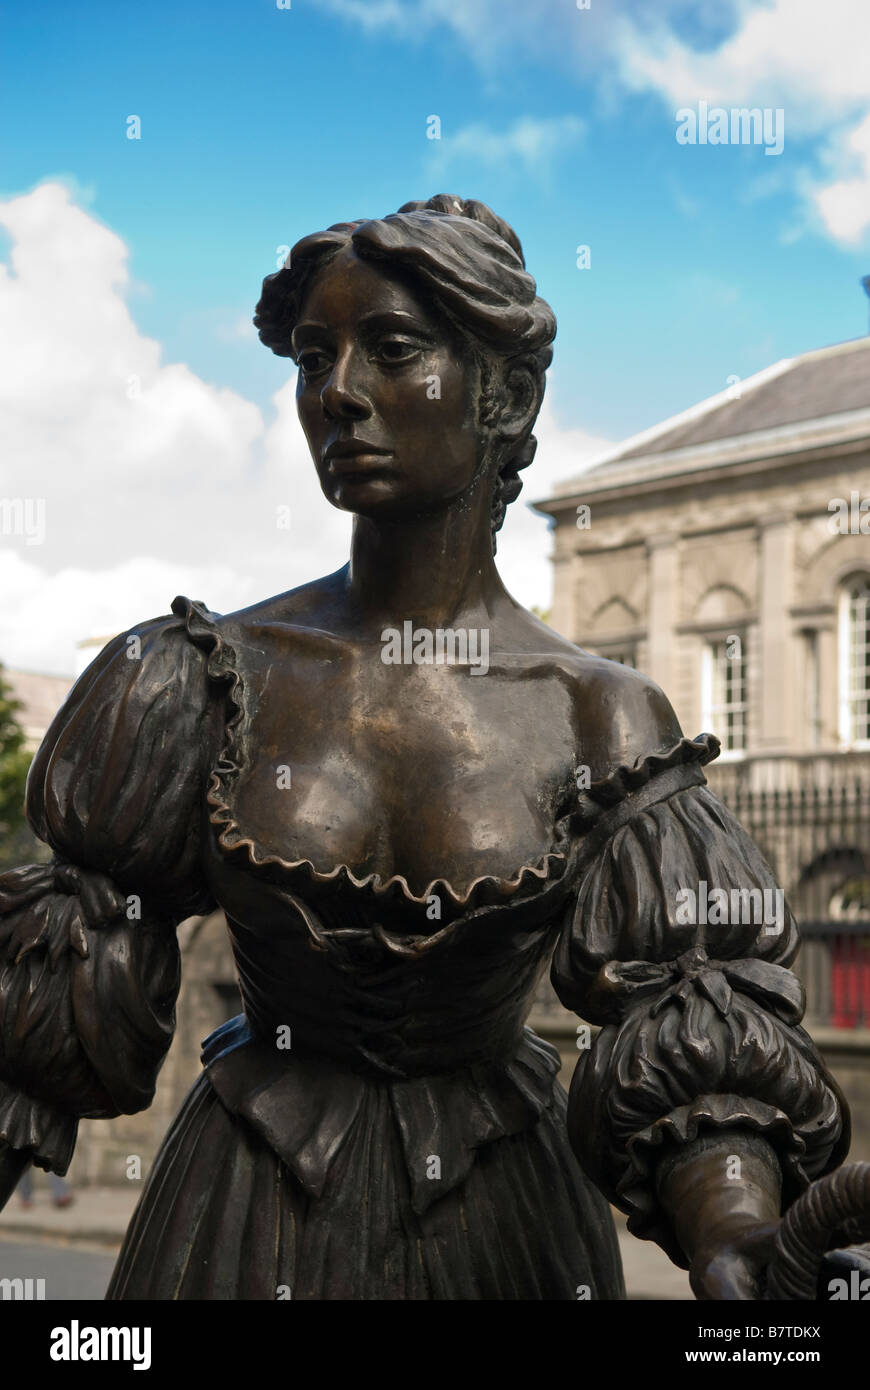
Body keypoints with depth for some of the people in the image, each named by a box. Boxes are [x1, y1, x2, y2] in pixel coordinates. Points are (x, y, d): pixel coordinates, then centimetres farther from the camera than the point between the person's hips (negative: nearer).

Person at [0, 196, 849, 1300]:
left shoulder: (604, 722, -10)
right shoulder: (217, 675, -8)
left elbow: (704, 1059, -13)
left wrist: (730, 1259, -30)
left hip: (498, 1208, 0)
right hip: (244, 1199, 0)